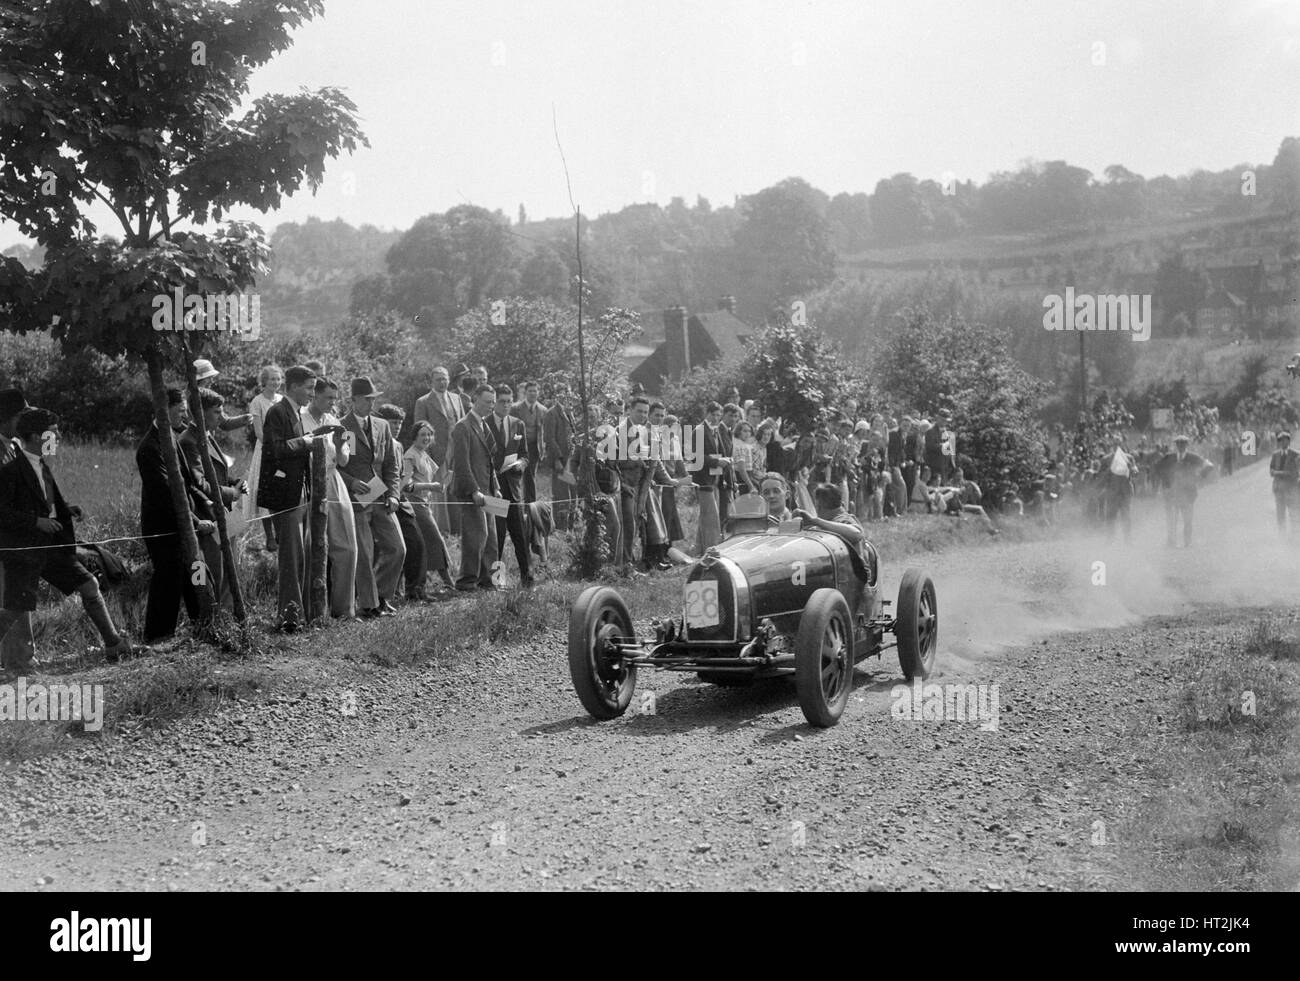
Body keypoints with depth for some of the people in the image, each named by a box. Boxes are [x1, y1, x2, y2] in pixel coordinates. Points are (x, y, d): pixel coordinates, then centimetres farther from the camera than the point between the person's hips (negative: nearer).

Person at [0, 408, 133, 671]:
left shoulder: (43, 465, 12)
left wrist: (65, 510, 7)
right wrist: (37, 521, -22)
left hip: (52, 545, 8)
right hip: (23, 551, -8)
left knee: (89, 586, 5)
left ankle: (114, 645, 13)